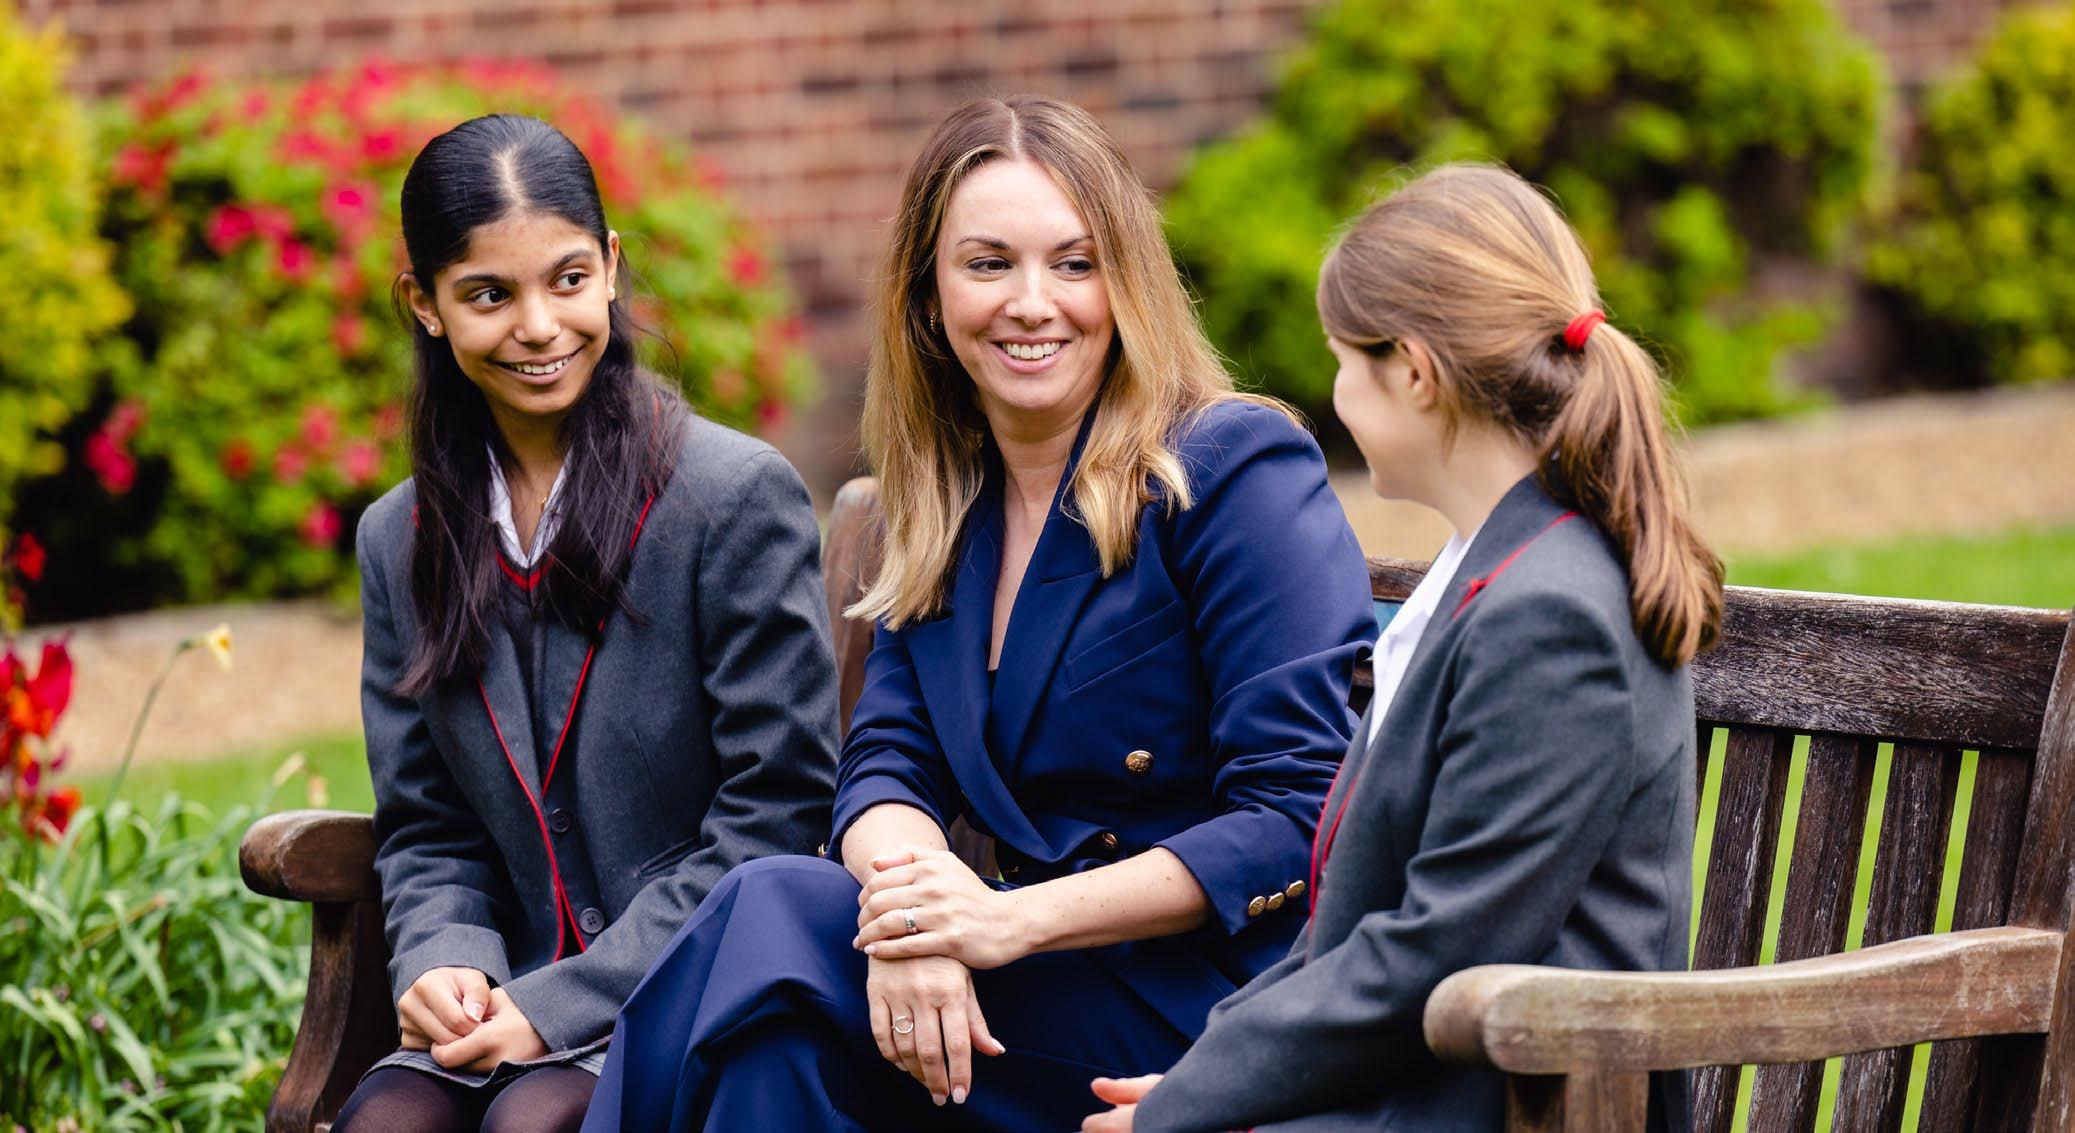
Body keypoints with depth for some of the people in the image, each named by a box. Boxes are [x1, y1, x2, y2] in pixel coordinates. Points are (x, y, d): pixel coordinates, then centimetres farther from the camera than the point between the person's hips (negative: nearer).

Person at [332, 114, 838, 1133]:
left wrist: (561, 1005, -13)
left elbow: (778, 808, -8)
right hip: (509, 1009, 4)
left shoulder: (739, 495, -5)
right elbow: (425, 829, 16)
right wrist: (442, 965, -8)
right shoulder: (399, 542, 12)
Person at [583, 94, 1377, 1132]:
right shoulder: (942, 508, 14)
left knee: (769, 919, -24)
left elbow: (1304, 819, -14)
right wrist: (911, 896, -20)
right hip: (1046, 984, 6)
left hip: (1208, 997, -6)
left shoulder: (1237, 472, -8)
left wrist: (1016, 919, -21)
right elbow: (887, 762, 5)